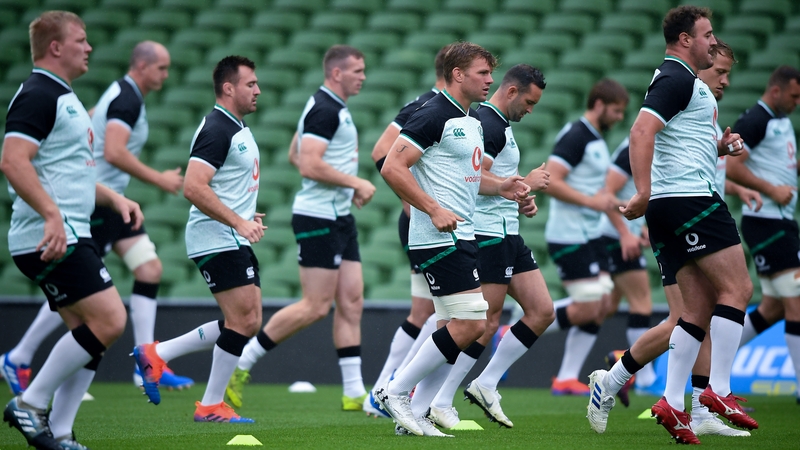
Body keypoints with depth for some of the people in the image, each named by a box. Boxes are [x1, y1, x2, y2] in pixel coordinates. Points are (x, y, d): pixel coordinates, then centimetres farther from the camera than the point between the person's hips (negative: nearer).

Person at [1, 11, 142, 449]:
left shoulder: (63, 97, 21)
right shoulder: (37, 96, -12)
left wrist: (113, 198, 20)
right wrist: (52, 214, -31)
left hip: (70, 236, 11)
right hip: (50, 238, -11)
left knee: (89, 335, 8)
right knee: (109, 320, -15)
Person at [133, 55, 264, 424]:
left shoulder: (238, 129, 16)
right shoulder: (216, 130, -16)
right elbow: (193, 187, -25)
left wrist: (250, 215, 14)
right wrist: (238, 221, -25)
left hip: (235, 241, 10)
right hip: (216, 240, -10)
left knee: (247, 323, 9)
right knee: (243, 321, -9)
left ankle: (157, 354, 14)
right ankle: (211, 406, 0)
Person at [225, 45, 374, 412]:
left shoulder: (331, 107, 16)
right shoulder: (325, 110, -15)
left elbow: (296, 153, 25)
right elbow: (309, 165, -24)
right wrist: (355, 182, -16)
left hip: (339, 218, 10)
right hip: (318, 218, -10)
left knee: (351, 303, 5)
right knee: (316, 306, -8)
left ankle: (354, 392, 5)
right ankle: (241, 361, 1)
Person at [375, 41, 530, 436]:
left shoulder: (472, 121, 17)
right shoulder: (434, 116, -13)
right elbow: (392, 167, -18)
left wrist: (499, 187, 11)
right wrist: (434, 209, -21)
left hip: (462, 237, 10)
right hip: (439, 240, -10)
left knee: (454, 329, 8)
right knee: (470, 324, -13)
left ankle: (418, 412, 11)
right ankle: (396, 391, -5)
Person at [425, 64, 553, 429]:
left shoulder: (501, 125, 18)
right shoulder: (488, 124, -14)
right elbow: (476, 176, -25)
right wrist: (525, 184, -14)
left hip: (508, 234, 10)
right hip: (487, 233, -10)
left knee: (542, 312, 7)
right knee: (486, 324, -9)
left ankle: (486, 384, 11)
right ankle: (439, 405, -3)